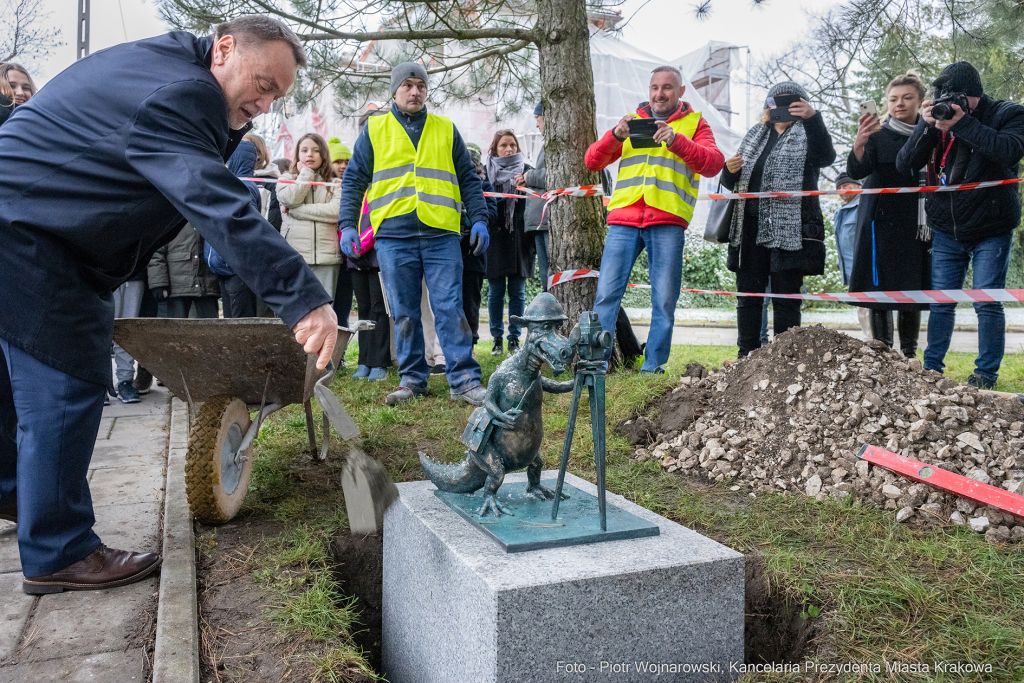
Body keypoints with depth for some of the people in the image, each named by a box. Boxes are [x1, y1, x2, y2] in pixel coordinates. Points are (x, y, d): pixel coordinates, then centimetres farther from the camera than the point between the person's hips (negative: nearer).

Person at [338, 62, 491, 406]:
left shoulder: (446, 129, 16)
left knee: (450, 309, -4)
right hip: (393, 236, 0)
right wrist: (347, 224, 1)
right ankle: (412, 379, 14)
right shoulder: (375, 129, 13)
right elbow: (353, 180, 12)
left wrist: (479, 219, 5)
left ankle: (464, 380, -1)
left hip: (441, 236, 0)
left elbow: (468, 179, 17)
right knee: (404, 314, 4)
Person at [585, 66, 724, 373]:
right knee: (606, 293, -6)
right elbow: (593, 162, 12)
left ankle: (653, 367, 7)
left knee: (664, 300, -3)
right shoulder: (631, 121, 21)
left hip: (667, 222, -1)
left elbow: (714, 163, -3)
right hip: (624, 219, 1)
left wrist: (677, 141, -17)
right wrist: (615, 136, -7)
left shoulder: (694, 123, 16)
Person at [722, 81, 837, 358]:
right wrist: (730, 170, -2)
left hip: (789, 229, -5)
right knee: (748, 294, 5)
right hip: (751, 228, 5)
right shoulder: (754, 135, 20)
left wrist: (812, 117, -33)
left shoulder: (807, 136, 6)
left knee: (786, 299, -3)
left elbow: (825, 156, -18)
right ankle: (747, 359, 11)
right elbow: (730, 183, 23)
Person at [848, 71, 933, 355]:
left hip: (918, 225, 3)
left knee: (913, 291, 6)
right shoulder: (878, 135, 1)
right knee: (880, 289, -5)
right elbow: (856, 172, -16)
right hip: (883, 223, -3)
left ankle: (909, 355, 15)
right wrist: (859, 144, -32)